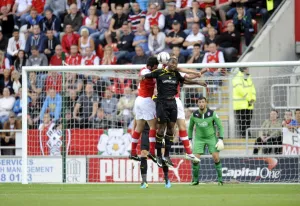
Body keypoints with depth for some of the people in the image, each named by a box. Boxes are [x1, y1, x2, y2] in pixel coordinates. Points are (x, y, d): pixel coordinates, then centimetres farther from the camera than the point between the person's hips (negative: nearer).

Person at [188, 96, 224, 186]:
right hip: (199, 138, 1)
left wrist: (220, 139, -15)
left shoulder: (212, 114, -15)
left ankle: (220, 178, -1)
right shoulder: (194, 115, -9)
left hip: (211, 137, -1)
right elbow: (190, 128, 8)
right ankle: (195, 179, 6)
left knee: (216, 157, -14)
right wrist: (190, 140, 5)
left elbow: (220, 126, -7)